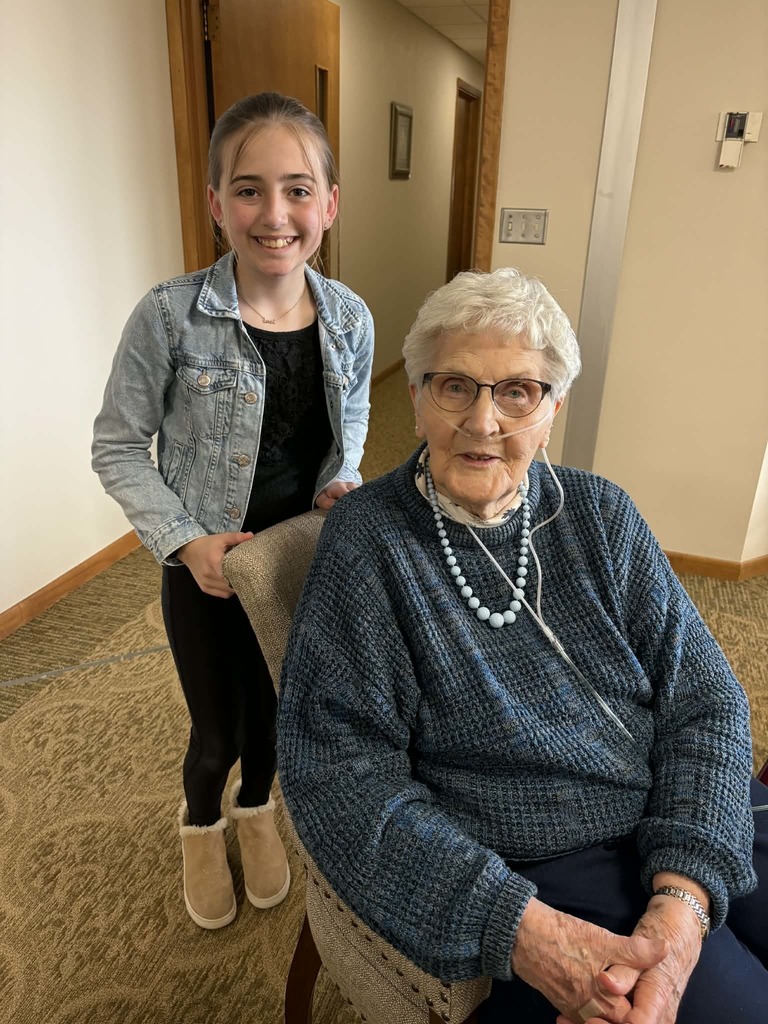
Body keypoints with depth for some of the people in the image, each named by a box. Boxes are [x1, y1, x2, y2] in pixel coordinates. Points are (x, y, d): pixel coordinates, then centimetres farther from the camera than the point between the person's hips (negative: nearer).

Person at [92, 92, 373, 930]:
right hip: (205, 569, -3)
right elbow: (117, 448, -10)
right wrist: (186, 542, -19)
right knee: (218, 727, 14)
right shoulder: (170, 316, -20)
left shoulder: (349, 318, -9)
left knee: (275, 705, 22)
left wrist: (339, 487, -9)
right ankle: (201, 825, 51)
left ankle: (255, 809, 56)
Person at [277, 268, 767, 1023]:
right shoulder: (367, 542, -11)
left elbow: (704, 705, -2)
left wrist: (683, 903, -16)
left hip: (691, 828, 5)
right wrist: (521, 930, -21)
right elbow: (341, 776, -14)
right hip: (533, 871, -4)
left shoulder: (599, 514, 0)